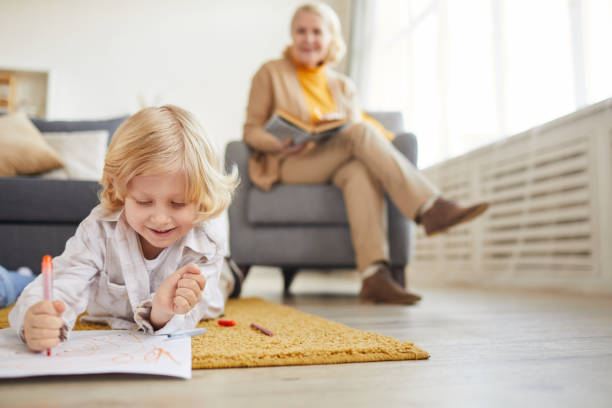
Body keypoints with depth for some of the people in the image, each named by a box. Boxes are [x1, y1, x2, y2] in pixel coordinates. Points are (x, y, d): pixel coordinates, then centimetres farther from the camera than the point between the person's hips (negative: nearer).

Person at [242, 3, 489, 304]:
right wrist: (282, 143, -18)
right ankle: (429, 208, -38)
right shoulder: (270, 73, 11)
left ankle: (374, 275, -47)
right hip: (285, 166, -3)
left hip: (336, 165, 3)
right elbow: (251, 130, 4)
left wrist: (338, 125, -12)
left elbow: (355, 128, 12)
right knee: (361, 132, -29)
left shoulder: (343, 86, 22)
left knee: (361, 169, -36)